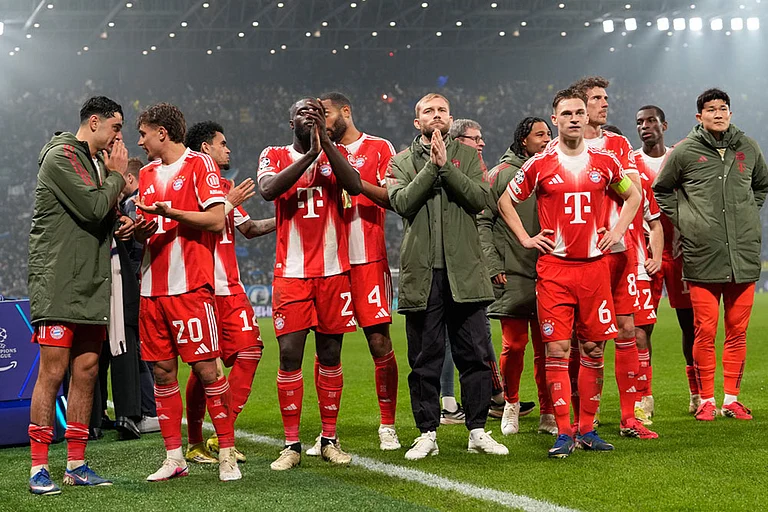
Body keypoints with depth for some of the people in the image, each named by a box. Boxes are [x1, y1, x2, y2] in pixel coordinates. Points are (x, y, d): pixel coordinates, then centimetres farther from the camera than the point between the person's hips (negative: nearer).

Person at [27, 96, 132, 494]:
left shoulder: (97, 162, 19)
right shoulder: (62, 156, -9)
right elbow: (93, 207, -18)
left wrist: (121, 223, 7)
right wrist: (116, 175, -3)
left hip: (91, 285, 9)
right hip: (58, 285, -9)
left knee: (86, 370, 6)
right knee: (53, 372, -9)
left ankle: (76, 465, 12)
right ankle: (38, 468, -4)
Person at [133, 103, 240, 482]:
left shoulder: (199, 164, -2)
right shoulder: (147, 174, 19)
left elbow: (217, 221, -10)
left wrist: (170, 211, -17)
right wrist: (140, 229, 2)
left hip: (190, 286, -7)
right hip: (152, 288, 7)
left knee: (205, 368, -7)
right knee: (163, 372, 5)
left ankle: (228, 454, 1)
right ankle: (174, 458, 12)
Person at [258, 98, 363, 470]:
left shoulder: (335, 153, 10)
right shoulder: (274, 156, 7)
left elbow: (354, 186, -11)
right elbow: (268, 189, -15)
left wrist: (325, 140, -14)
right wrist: (309, 155, -18)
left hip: (333, 271, 1)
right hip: (291, 273, -1)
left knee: (330, 354, 6)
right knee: (290, 353, -6)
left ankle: (329, 439, 15)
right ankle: (292, 445, 1)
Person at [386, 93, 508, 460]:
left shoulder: (467, 155, 12)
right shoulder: (401, 162, 11)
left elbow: (481, 199, -4)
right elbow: (402, 202, -7)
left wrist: (446, 166, -10)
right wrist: (433, 166, -9)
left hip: (464, 272, 0)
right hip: (421, 274, 0)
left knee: (475, 356, 1)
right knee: (424, 359, 4)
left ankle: (478, 432, 10)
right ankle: (428, 434, 12)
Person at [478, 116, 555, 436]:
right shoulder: (502, 174, 1)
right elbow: (482, 221, -1)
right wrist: (493, 265, -8)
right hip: (513, 276, -3)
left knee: (546, 348, 3)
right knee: (514, 345, -2)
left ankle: (548, 414, 10)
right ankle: (511, 404, 18)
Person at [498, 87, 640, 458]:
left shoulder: (604, 161, 7)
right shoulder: (540, 164, 1)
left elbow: (633, 196, 23)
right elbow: (506, 201, 13)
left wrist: (617, 231, 10)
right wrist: (525, 238, 4)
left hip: (595, 265, 2)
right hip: (554, 268, -2)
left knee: (593, 350, 5)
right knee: (557, 350, -5)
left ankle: (587, 430, 15)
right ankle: (564, 433, -1)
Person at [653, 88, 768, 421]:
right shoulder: (684, 152, 1)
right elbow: (661, 190, 14)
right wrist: (682, 220, 4)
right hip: (702, 256, -3)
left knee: (737, 331, 6)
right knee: (705, 332, -1)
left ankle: (732, 399, 15)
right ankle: (706, 400, 9)